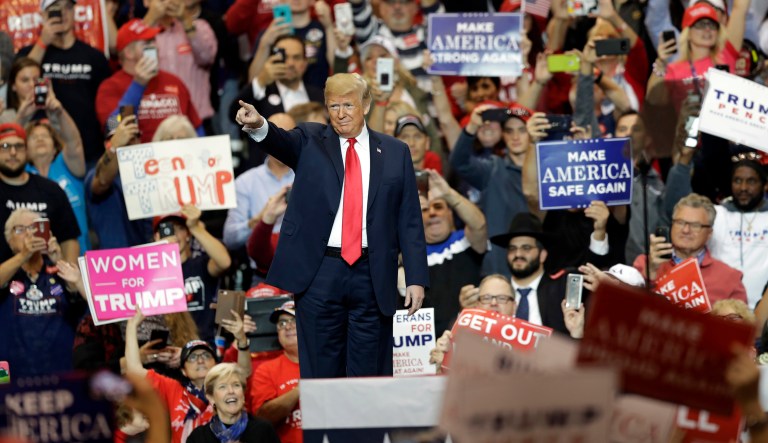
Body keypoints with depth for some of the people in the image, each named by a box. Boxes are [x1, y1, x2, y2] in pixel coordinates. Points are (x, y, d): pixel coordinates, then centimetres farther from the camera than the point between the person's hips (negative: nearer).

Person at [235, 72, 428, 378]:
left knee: (369, 374, 4)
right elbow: (283, 142, -16)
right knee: (321, 373, 3)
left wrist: (416, 278, 0)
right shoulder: (311, 142, 7)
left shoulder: (395, 153, 9)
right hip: (319, 272, -1)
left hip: (372, 276, 1)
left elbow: (409, 221, 7)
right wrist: (259, 126, -39)